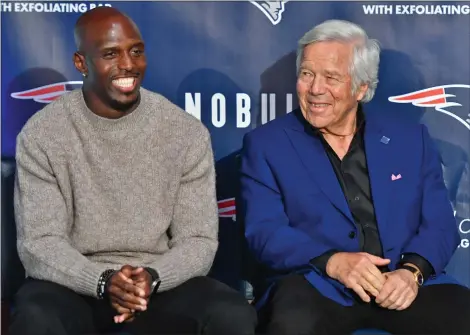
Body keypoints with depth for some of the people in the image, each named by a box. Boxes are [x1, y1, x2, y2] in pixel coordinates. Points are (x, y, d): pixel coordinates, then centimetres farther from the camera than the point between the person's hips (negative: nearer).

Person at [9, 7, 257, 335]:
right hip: (73, 284, -1)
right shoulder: (41, 134, -5)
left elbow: (199, 241, -3)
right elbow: (39, 244, -9)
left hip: (161, 284, 1)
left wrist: (152, 277, -24)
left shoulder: (188, 132, -2)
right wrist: (103, 282, -26)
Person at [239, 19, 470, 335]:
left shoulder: (411, 139, 12)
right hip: (315, 284, -2)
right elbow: (264, 232, -4)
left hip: (402, 283, 3)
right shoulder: (266, 144, 6)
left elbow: (440, 224, 7)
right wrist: (333, 262, -20)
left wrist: (411, 271, -14)